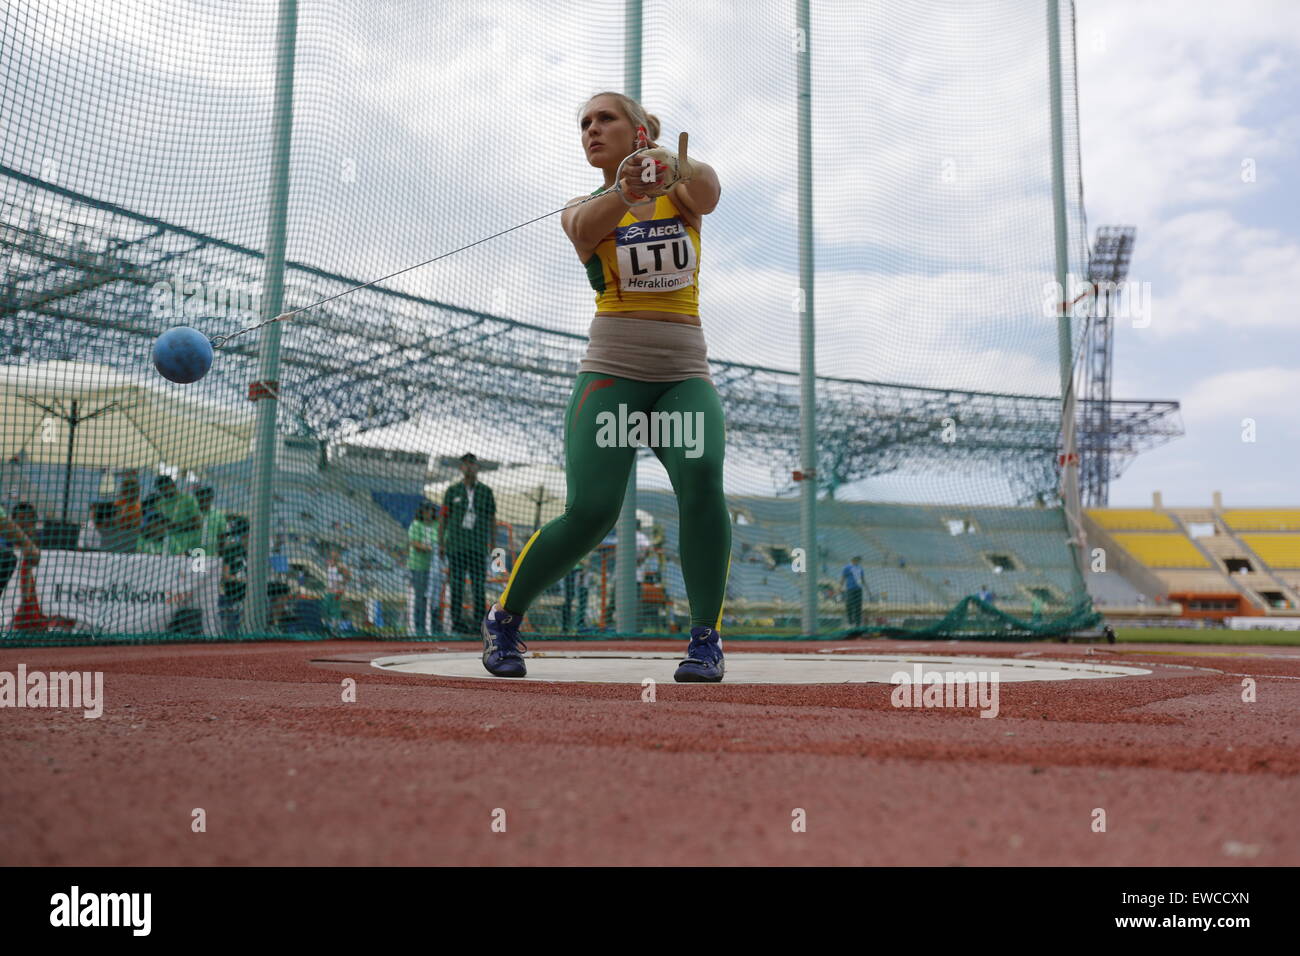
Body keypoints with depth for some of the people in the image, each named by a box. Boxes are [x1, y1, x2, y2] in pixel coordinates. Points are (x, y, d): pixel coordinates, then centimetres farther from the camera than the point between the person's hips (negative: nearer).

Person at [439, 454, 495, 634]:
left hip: (478, 545, 1)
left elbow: (492, 519, 12)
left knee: (479, 584, -2)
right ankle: (457, 621, 3)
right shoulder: (453, 491, 8)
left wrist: (493, 545, 6)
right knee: (457, 584, 0)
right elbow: (443, 517, 8)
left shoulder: (486, 491, 10)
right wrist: (440, 543, 2)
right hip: (456, 544, -1)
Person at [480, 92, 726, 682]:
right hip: (611, 372, -1)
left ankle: (706, 639, -13)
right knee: (589, 512, -15)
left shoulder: (680, 195, 10)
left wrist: (671, 166, -40)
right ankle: (503, 619, 10)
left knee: (701, 479, -27)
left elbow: (707, 192, -16)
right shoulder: (581, 209, 8)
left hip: (685, 375, 1)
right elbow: (587, 226, -18)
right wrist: (627, 190, -41)